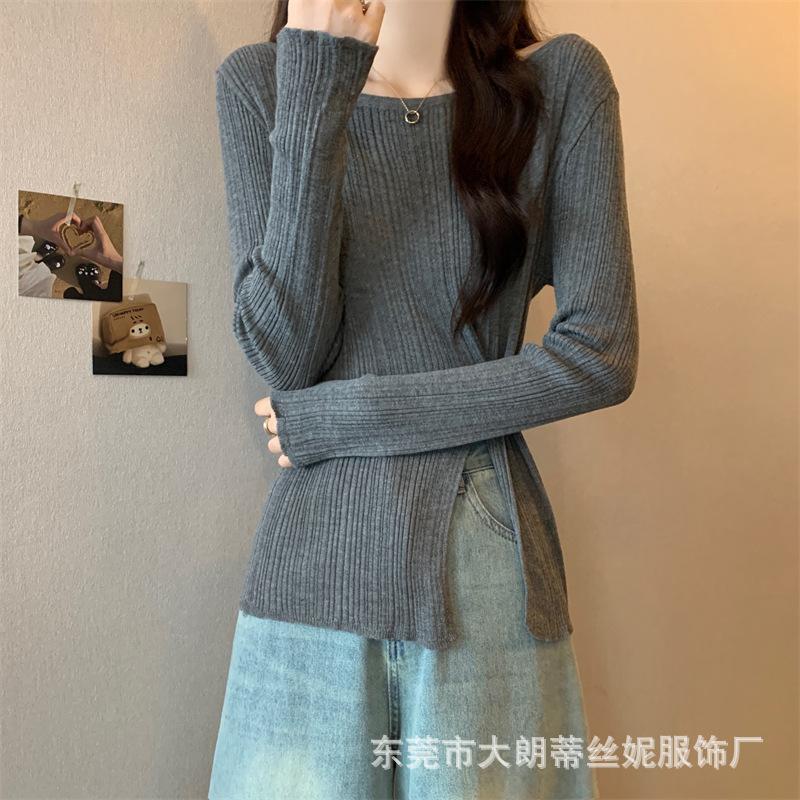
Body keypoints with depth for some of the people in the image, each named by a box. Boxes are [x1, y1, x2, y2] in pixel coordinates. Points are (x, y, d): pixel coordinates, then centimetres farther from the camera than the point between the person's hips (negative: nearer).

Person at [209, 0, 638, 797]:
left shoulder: (561, 78, 1)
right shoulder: (259, 79, 3)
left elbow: (601, 357, -7)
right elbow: (283, 354, -6)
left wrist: (339, 418, -8)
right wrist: (315, 92, -12)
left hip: (491, 574, 0)